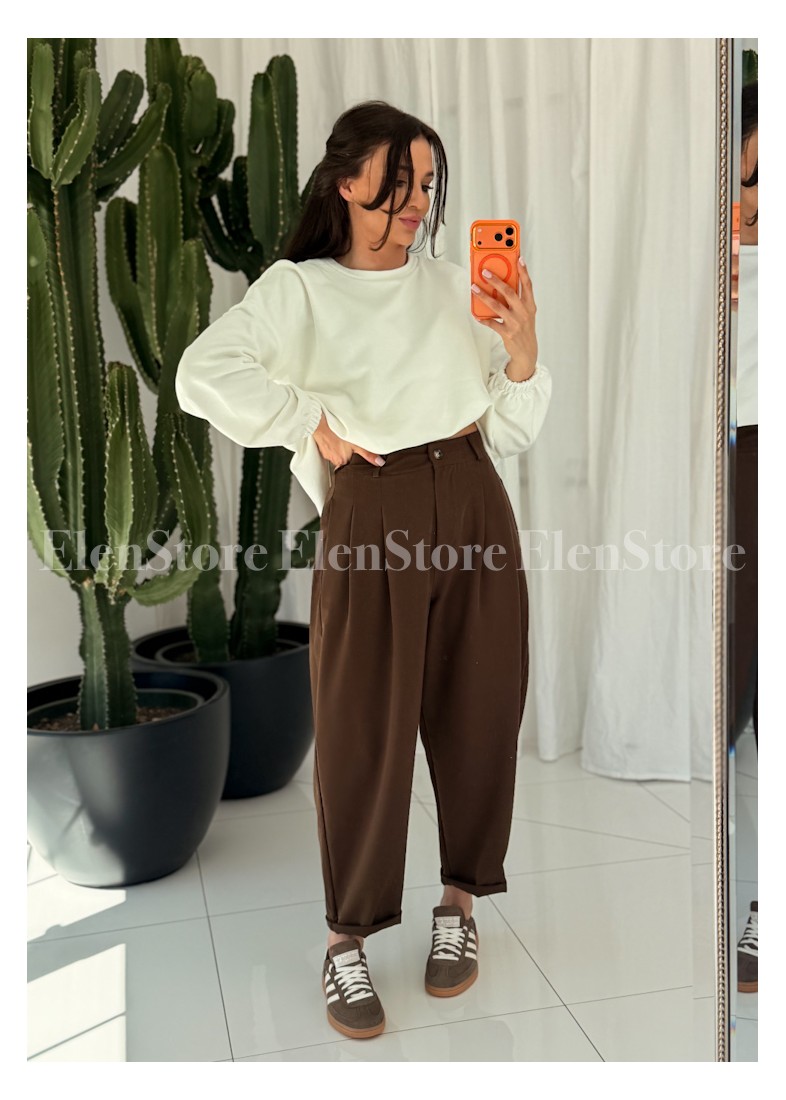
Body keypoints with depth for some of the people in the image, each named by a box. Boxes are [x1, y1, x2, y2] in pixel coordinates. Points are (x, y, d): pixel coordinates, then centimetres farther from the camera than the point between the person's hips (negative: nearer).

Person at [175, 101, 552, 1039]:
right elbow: (204, 375, -11)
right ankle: (347, 936, 20)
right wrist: (312, 425, -8)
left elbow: (511, 432, 12)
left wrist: (522, 353, -5)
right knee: (363, 726, 2)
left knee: (478, 711, 9)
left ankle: (460, 899, 31)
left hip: (474, 505, 4)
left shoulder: (455, 287, 15)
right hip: (373, 515, -3)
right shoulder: (300, 289, 5)